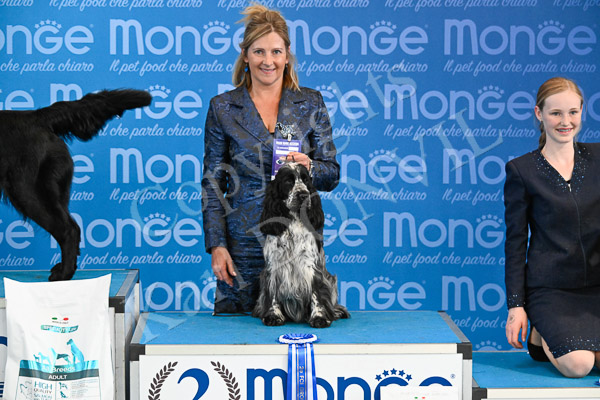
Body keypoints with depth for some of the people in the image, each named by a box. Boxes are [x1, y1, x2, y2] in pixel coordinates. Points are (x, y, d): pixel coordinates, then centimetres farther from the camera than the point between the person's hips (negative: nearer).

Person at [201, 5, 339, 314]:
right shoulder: (222, 108, 4)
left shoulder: (311, 103, 6)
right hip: (243, 240, 0)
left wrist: (309, 167, -15)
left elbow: (332, 175, 7)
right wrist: (216, 245, -3)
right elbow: (212, 182, 5)